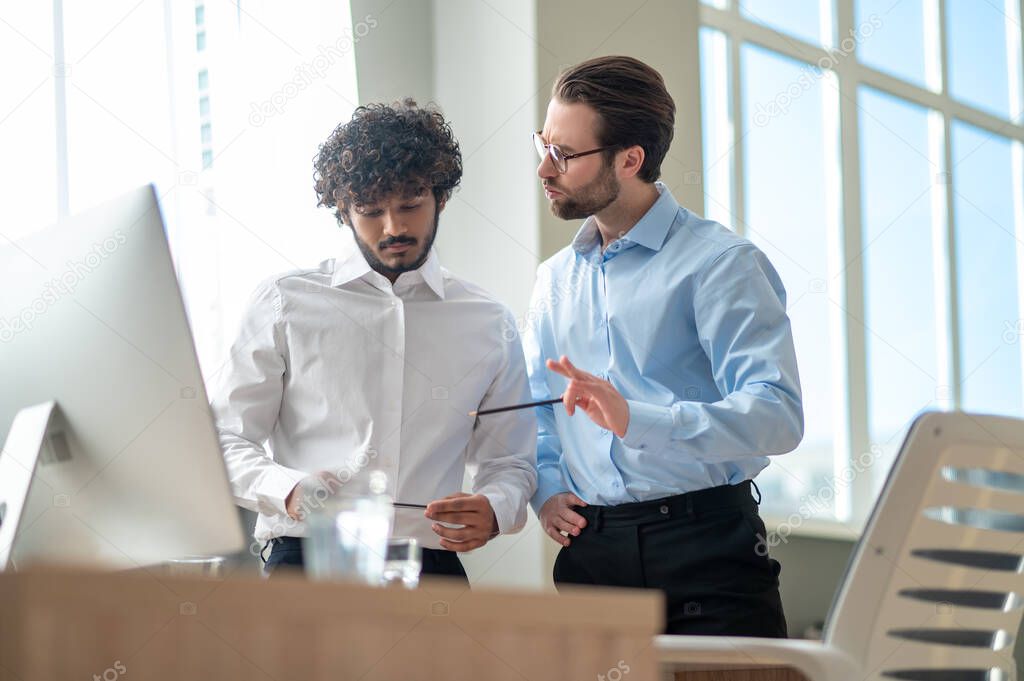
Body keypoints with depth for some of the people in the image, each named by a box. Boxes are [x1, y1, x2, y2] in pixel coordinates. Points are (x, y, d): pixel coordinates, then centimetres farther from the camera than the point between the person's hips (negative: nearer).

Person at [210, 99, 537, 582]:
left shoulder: (489, 324, 17)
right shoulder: (285, 303, 11)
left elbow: (510, 462, 22)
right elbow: (226, 444, 7)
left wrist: (492, 512, -2)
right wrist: (289, 491, -15)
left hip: (430, 570, 2)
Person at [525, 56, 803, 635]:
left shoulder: (720, 262, -5)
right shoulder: (557, 278, 17)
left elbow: (777, 414, -17)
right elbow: (534, 407, 25)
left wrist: (636, 420, -28)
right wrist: (547, 487, 4)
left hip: (708, 546, -5)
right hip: (591, 554, 5)